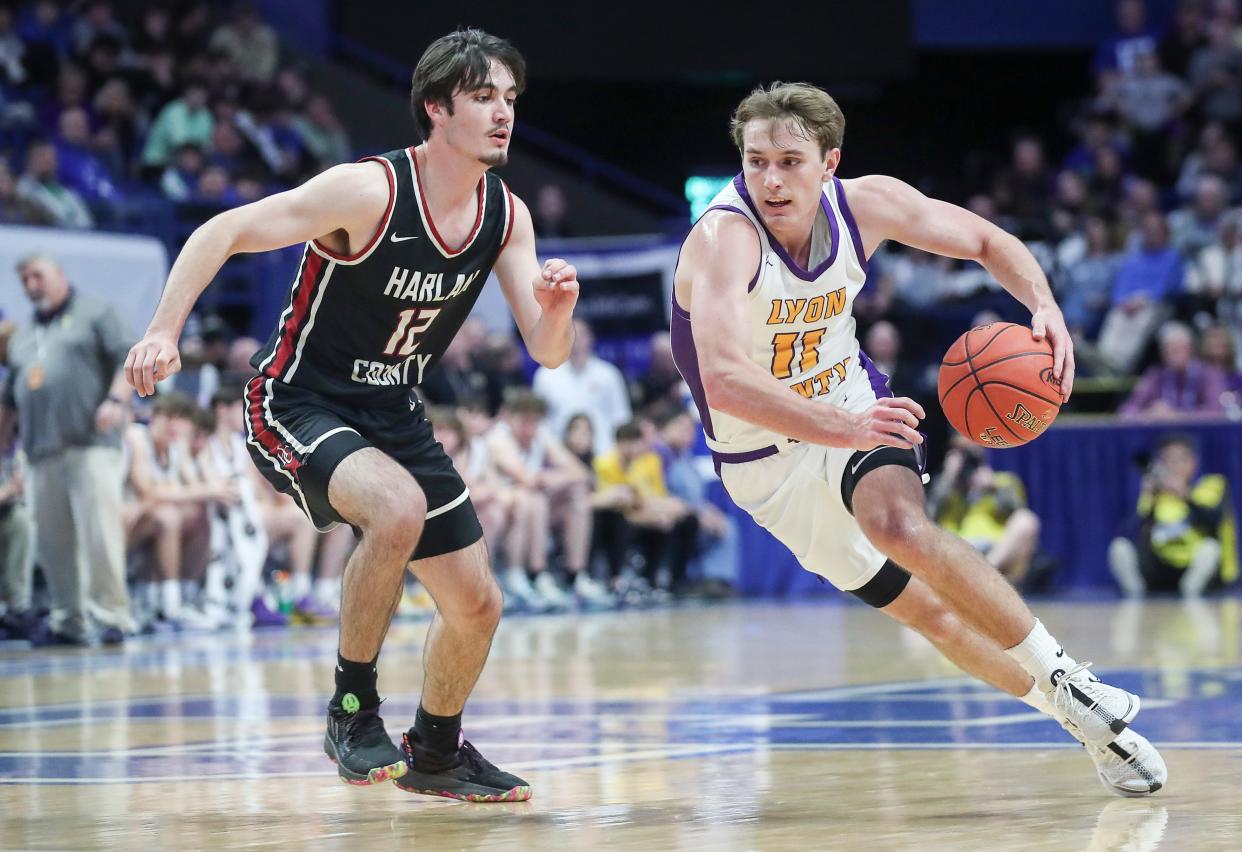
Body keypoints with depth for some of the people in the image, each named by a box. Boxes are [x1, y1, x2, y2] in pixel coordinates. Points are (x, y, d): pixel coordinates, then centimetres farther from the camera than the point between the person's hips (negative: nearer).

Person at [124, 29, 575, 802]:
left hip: (392, 415, 7)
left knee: (477, 605, 7)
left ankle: (435, 752, 35)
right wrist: (164, 332, -34)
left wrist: (558, 309, -27)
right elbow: (224, 232, -22)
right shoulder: (369, 192, -23)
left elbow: (548, 353, -4)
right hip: (299, 406, -7)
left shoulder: (506, 216, -4)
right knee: (399, 508, -36)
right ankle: (352, 707, -18)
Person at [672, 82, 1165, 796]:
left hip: (853, 409, 1)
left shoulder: (867, 204, -15)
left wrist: (1045, 308, -19)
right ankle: (1085, 722, 19)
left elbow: (987, 241, 1)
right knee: (928, 610, 4)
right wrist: (842, 428, -55)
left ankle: (1067, 678, -21)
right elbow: (725, 382, -44)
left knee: (899, 524, -31)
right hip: (765, 457, -1)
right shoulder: (725, 238, -30)